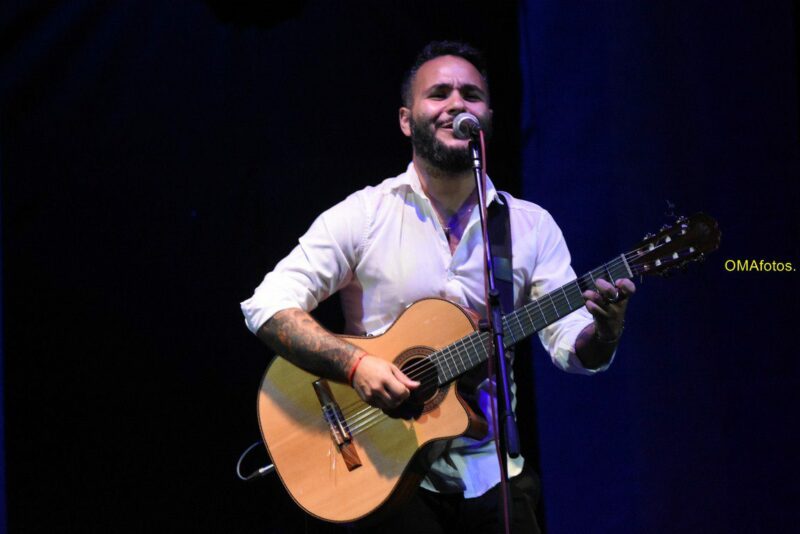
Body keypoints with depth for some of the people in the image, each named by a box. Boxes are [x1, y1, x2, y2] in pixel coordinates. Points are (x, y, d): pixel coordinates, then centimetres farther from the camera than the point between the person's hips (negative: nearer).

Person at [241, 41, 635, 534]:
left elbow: (573, 348, -3)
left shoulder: (531, 225, 3)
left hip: (492, 477, 3)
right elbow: (267, 306, -10)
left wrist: (605, 329, -25)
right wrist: (354, 363, -23)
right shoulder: (364, 215, -4)